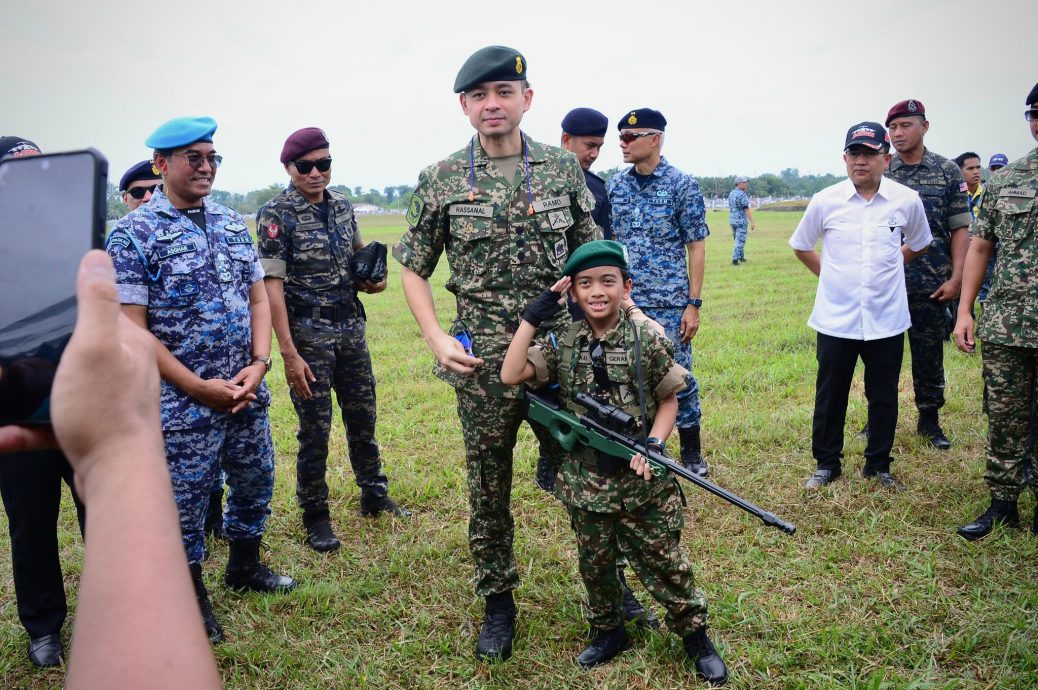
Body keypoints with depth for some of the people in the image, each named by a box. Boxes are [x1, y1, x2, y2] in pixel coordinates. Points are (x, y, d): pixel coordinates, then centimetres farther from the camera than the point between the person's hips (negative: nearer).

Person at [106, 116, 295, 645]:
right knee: (185, 503, 8)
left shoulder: (233, 224, 8)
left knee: (256, 484, 17)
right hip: (182, 404, -5)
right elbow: (129, 329, -13)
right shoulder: (133, 234, -10)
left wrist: (259, 364, -5)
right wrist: (201, 387, -16)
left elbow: (258, 297, 11)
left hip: (247, 395, 6)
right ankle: (193, 599, 30)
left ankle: (244, 567, 42)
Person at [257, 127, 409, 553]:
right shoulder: (276, 215, -11)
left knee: (363, 417, 15)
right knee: (315, 430, 3)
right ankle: (315, 517, 19)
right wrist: (289, 353, -20)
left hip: (351, 329, 6)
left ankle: (374, 497, 32)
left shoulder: (342, 207, 7)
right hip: (309, 336, -6)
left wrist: (372, 279, -1)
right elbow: (272, 287, -15)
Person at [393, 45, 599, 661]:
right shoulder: (441, 181, 0)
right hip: (482, 362, -1)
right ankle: (498, 602, 29)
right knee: (488, 487, 10)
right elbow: (414, 269, 5)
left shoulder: (564, 169, 4)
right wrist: (437, 340, -6)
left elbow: (589, 254, 13)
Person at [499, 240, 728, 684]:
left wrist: (654, 444, -15)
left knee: (663, 561, 9)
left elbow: (669, 400, 0)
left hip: (643, 479, -2)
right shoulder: (562, 345, -2)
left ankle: (695, 636, 29)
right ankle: (608, 632, 39)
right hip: (586, 481, 3)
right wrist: (532, 317, -15)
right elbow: (511, 376, -14)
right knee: (595, 563, 17)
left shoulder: (647, 341, -7)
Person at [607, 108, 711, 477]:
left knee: (678, 376, 4)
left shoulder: (682, 184, -5)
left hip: (668, 303, -4)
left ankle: (692, 452, 21)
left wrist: (693, 304, -8)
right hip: (623, 302, 4)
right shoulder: (615, 184, 7)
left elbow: (696, 246, -4)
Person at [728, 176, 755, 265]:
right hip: (741, 220, -8)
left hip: (732, 220, 8)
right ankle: (735, 259, -9)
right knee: (740, 241, -4)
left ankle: (741, 257, 30)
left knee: (738, 240, 19)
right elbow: (746, 209, -19)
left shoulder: (731, 193, 10)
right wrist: (752, 222, -19)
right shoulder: (742, 194, -16)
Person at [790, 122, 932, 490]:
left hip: (887, 319, 1)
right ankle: (827, 464, 25)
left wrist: (885, 270, 12)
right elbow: (801, 246, 10)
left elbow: (918, 244, 16)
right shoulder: (825, 201, -5)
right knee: (830, 396, 8)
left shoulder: (907, 200, -3)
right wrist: (831, 275, 7)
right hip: (836, 319, -1)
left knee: (884, 397, 11)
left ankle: (878, 464, 28)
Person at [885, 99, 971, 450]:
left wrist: (955, 279, -7)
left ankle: (929, 420, 22)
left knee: (929, 354, 8)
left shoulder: (948, 171, 1)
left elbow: (960, 229, 0)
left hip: (931, 285, -1)